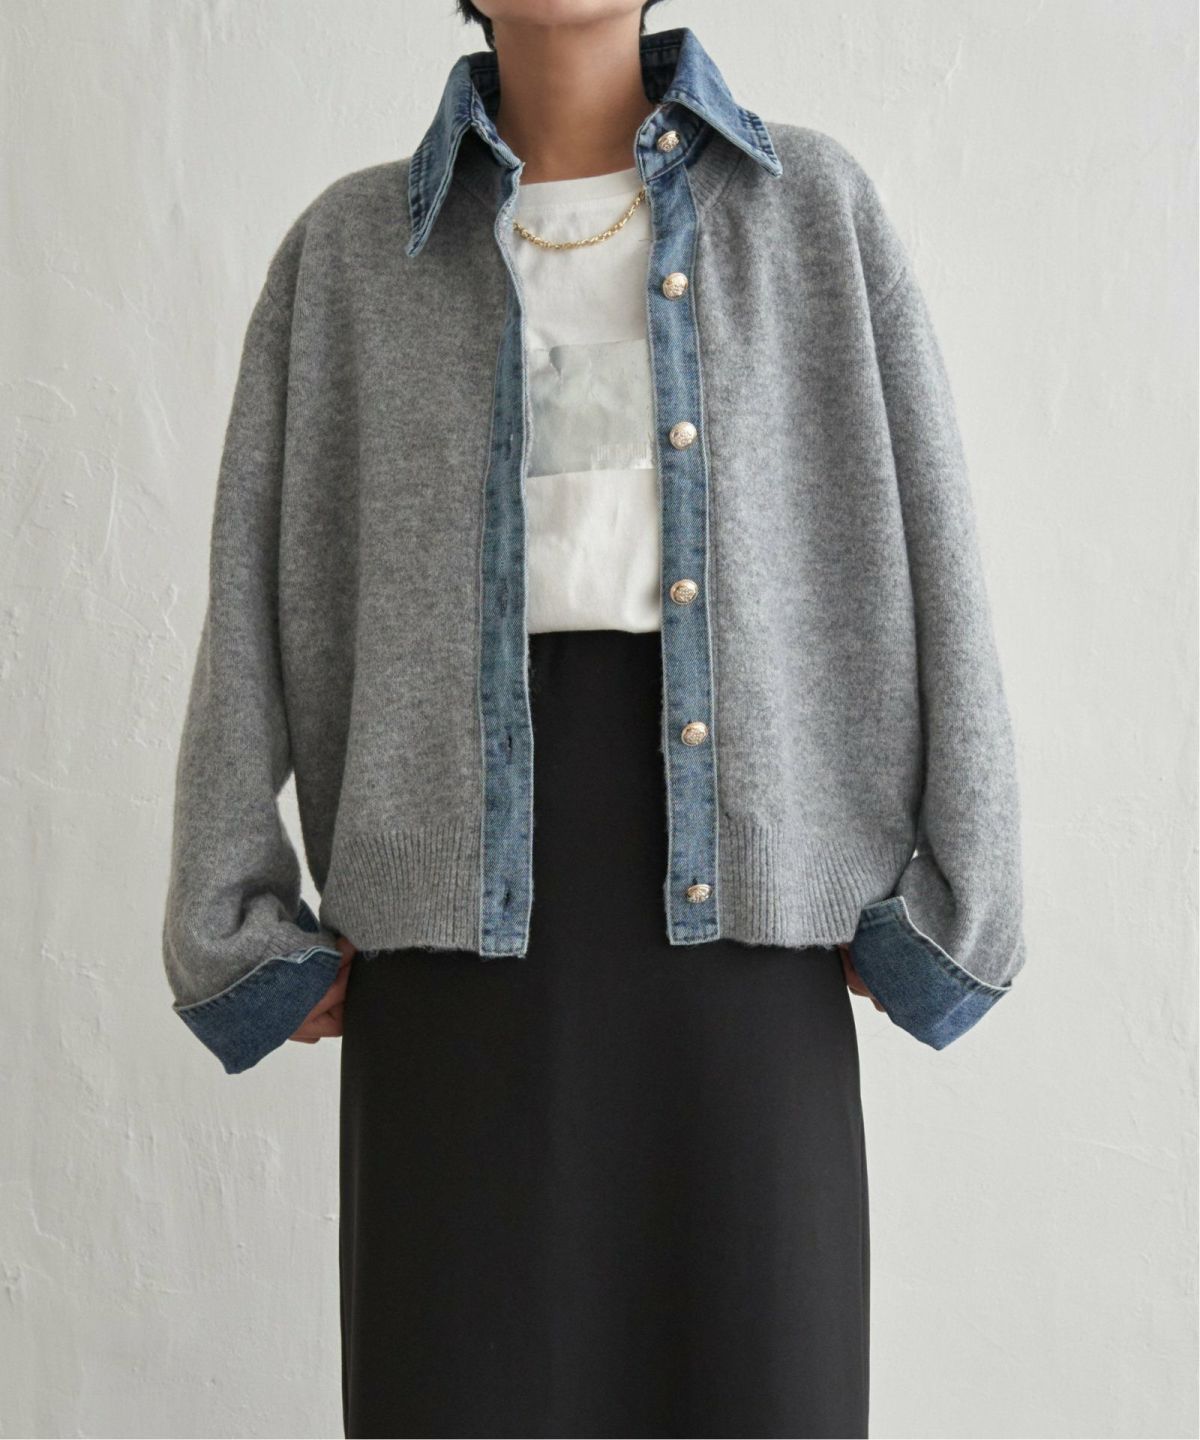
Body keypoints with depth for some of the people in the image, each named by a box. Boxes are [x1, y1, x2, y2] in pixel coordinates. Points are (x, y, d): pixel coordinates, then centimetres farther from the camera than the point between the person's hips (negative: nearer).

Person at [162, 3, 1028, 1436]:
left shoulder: (815, 204, 8)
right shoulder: (347, 248, 10)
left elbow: (929, 554, 4)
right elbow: (254, 592, 6)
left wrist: (947, 908, -2)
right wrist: (242, 934, 0)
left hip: (732, 865, 0)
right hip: (464, 884, 1)